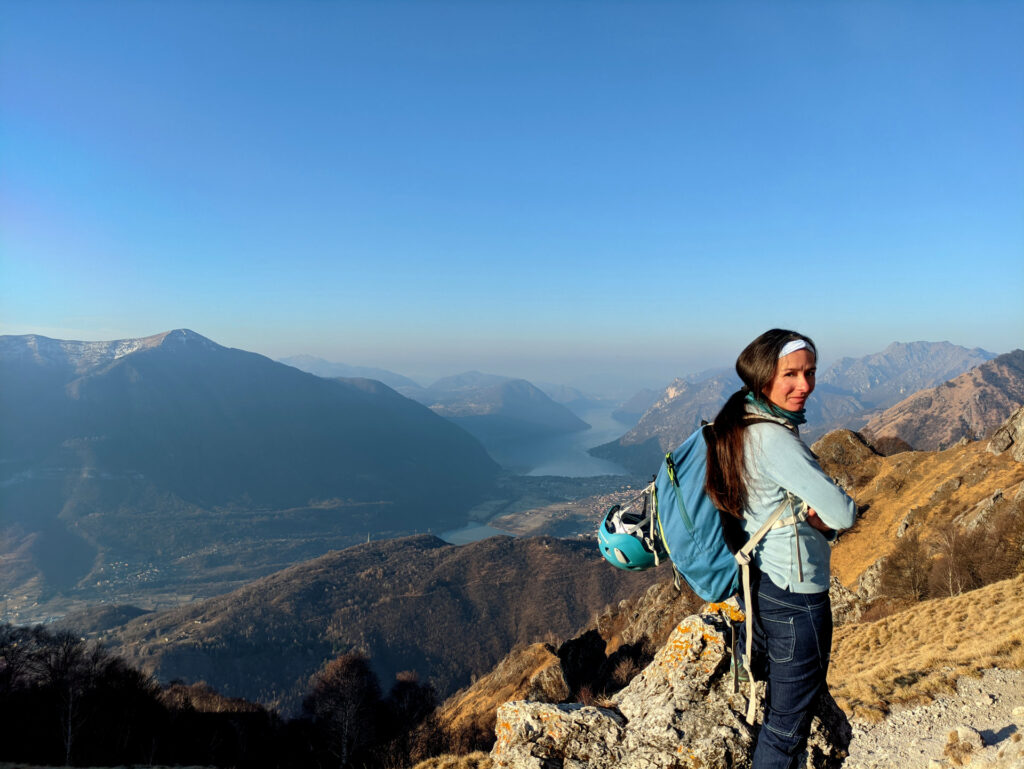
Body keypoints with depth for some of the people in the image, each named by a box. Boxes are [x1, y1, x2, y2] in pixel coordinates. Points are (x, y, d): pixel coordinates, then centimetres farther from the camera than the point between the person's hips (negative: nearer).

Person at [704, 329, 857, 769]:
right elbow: (843, 514, -23)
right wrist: (821, 516, -2)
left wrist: (810, 511, -6)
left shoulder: (737, 427, 2)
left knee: (777, 705, 27)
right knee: (790, 718, 10)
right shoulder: (776, 440, -26)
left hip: (758, 583, 9)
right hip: (795, 597, -9)